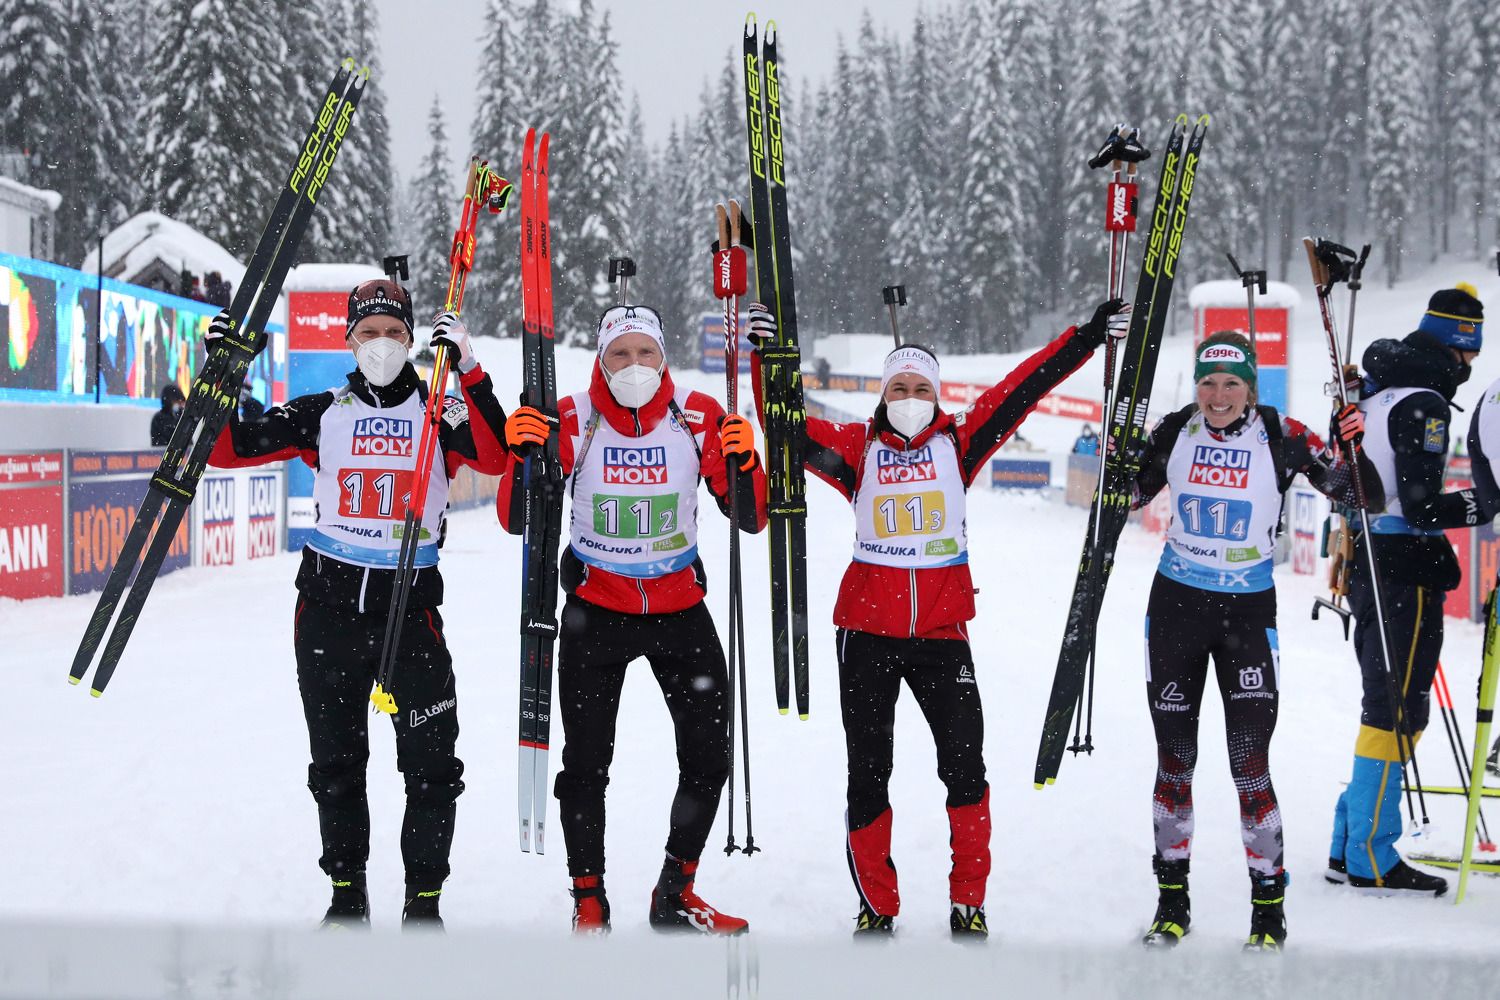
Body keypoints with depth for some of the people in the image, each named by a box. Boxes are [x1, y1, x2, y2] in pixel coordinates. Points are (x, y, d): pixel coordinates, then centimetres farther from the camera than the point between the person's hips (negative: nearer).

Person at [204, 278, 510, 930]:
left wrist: (469, 373, -23)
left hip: (411, 604, -2)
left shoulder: (439, 411, 3)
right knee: (335, 760, 10)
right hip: (329, 603, 2)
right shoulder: (322, 413, 7)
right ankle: (347, 890, 25)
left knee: (432, 764, -5)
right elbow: (228, 448, 4)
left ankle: (423, 896, 10)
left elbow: (495, 459, -16)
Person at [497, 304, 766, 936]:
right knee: (586, 764, 0)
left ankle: (676, 895, 22)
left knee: (708, 756, 4)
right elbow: (516, 521, -12)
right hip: (595, 609, -1)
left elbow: (751, 519, -8)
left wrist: (743, 461, -27)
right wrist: (523, 454, -29)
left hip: (681, 607, 2)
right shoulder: (572, 420, -12)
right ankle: (588, 903, 18)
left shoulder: (699, 418, -9)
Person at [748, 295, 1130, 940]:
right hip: (867, 630, 0)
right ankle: (877, 906, 18)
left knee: (965, 766, -2)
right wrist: (768, 359, -18)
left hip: (943, 630, 0)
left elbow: (1022, 389, 0)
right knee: (868, 773, 5)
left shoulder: (957, 443, 5)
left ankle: (968, 901, 13)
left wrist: (1087, 337, -4)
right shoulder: (857, 448, 3)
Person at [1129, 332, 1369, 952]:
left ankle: (1269, 910, 5)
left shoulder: (1281, 436, -8)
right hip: (1176, 603, 2)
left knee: (1250, 765, -8)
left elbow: (1352, 494, -4)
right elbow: (1130, 496, 10)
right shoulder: (1177, 431, -2)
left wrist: (1355, 447, -21)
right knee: (1174, 760, 8)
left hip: (1248, 610, -2)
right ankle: (1172, 903, 20)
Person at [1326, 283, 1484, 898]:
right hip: (1405, 574, -10)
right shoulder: (1424, 402, -15)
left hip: (1368, 564, 10)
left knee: (1387, 705, 16)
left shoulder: (1375, 391, 14)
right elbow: (1421, 506, -20)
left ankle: (1350, 846, 20)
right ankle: (1372, 862, 0)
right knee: (1397, 711, -4)